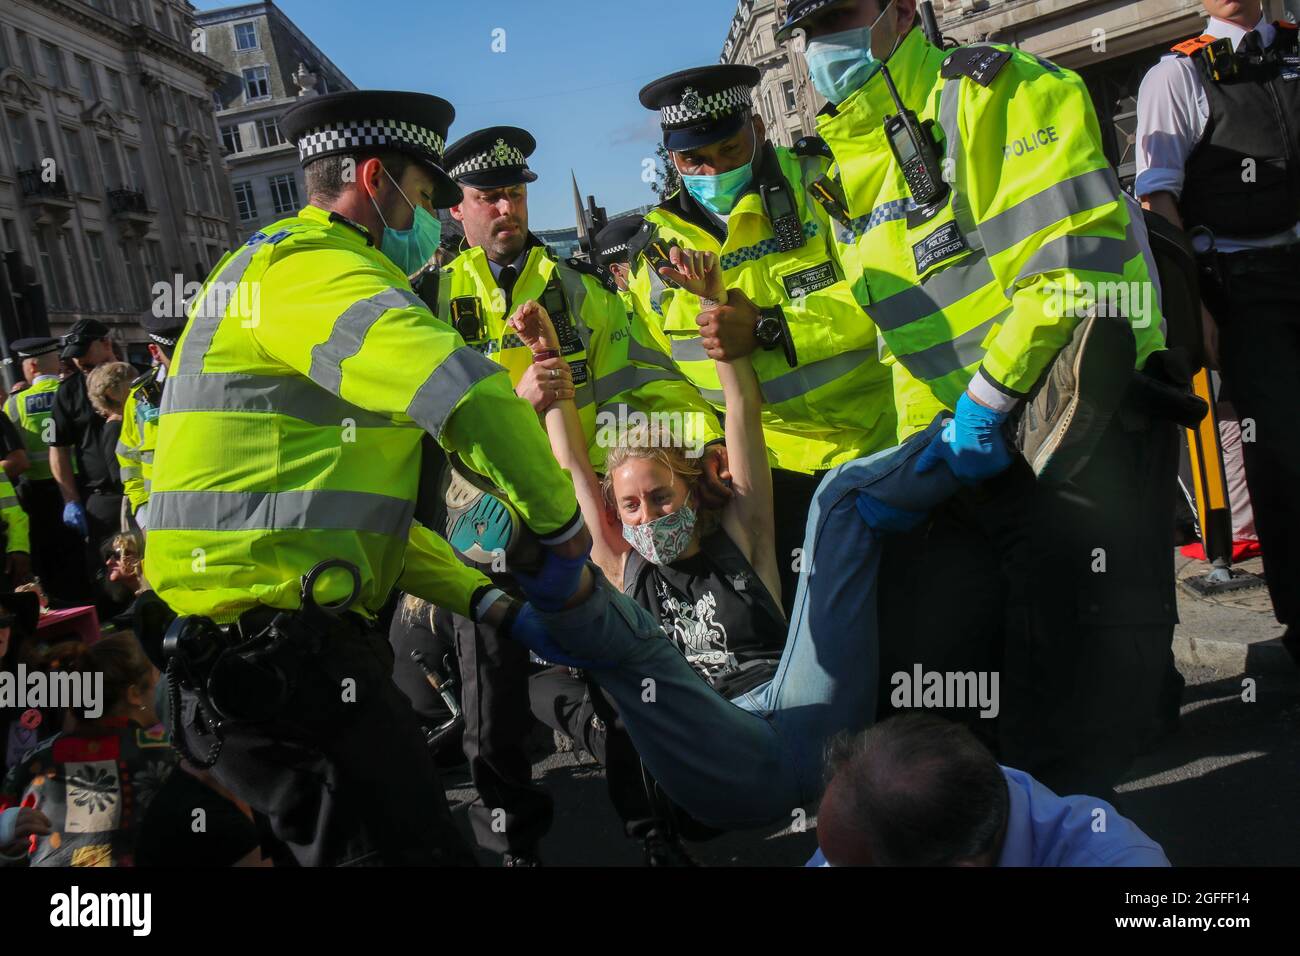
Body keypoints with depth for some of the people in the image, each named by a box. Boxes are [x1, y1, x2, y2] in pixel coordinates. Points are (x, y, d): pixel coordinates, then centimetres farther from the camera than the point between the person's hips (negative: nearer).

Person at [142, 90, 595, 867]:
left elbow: (353, 501, 22)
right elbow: (461, 389, -30)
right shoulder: (311, 265, -10)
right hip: (276, 654, -11)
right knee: (417, 850, -2)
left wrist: (487, 603, 14)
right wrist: (565, 531, -14)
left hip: (248, 646, 11)